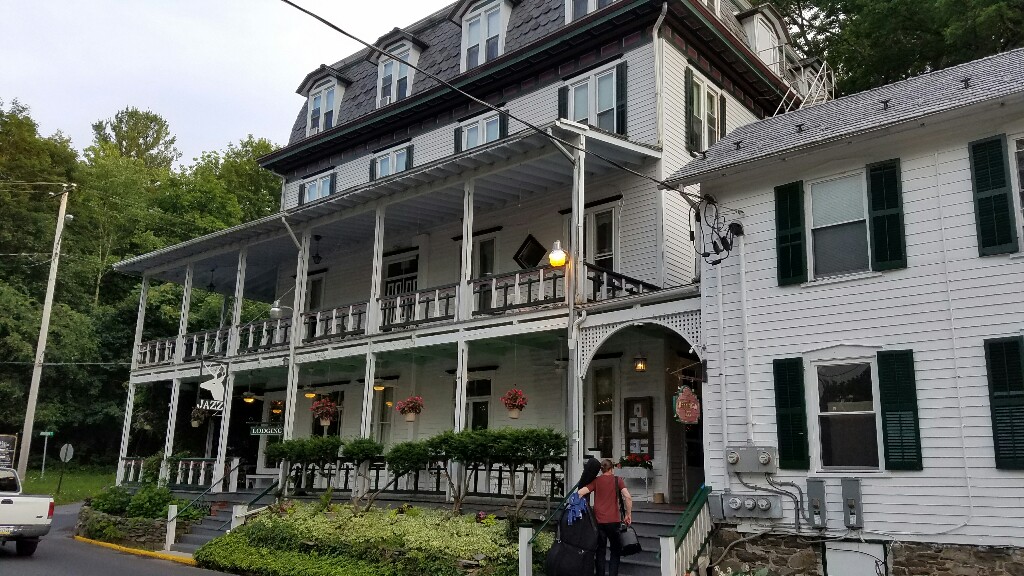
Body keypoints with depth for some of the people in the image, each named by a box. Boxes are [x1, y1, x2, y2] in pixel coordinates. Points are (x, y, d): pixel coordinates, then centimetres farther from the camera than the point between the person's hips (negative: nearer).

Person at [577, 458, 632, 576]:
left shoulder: (596, 481, 5)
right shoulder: (617, 480, 2)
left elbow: (580, 493, -6)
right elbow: (628, 497, -10)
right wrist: (628, 515, -1)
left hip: (599, 520, 1)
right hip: (613, 521, -1)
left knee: (600, 550, 12)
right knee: (615, 550, 12)